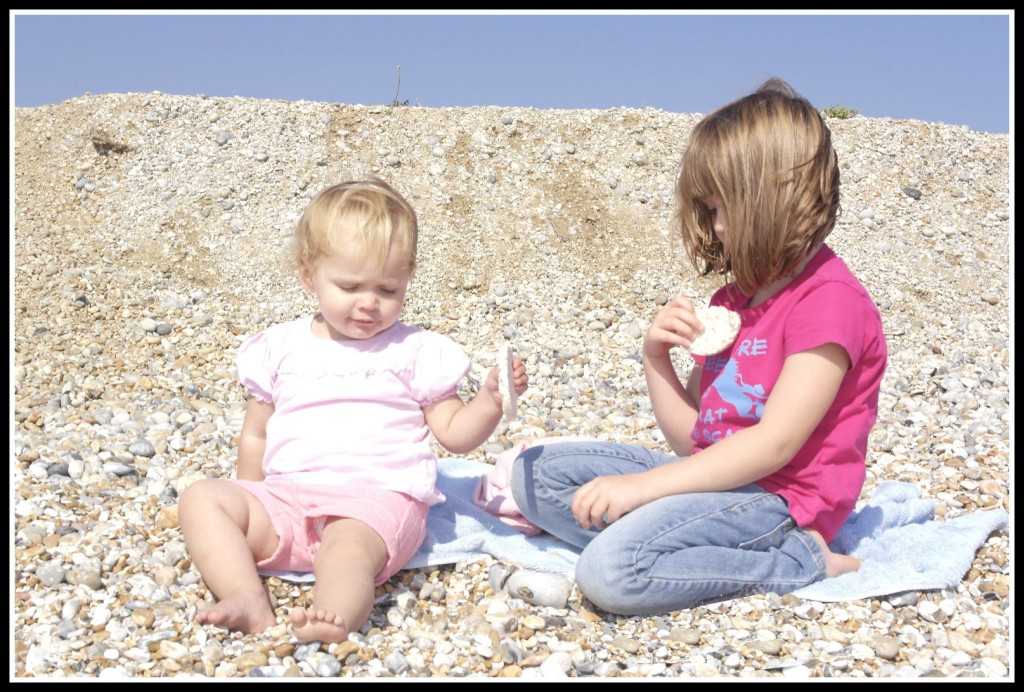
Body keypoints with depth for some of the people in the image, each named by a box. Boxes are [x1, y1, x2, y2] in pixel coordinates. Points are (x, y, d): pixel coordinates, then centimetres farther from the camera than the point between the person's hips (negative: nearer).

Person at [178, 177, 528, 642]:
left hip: (377, 499, -4)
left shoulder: (416, 352, 10)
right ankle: (249, 602, -34)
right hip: (287, 498, 4)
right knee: (202, 498, -17)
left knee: (348, 548, -35)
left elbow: (455, 434, 9)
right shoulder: (281, 348, 15)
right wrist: (249, 515, 15)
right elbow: (255, 435, 22)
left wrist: (491, 400, -10)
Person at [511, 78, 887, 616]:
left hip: (778, 497, -8)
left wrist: (641, 484, -24)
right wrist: (656, 356, -5)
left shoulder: (829, 299, -13)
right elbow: (691, 437, 12)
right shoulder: (732, 298, 14)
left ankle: (802, 565, -13)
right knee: (535, 471, 2)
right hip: (717, 475, 9)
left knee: (612, 574, -30)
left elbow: (775, 444, -21)